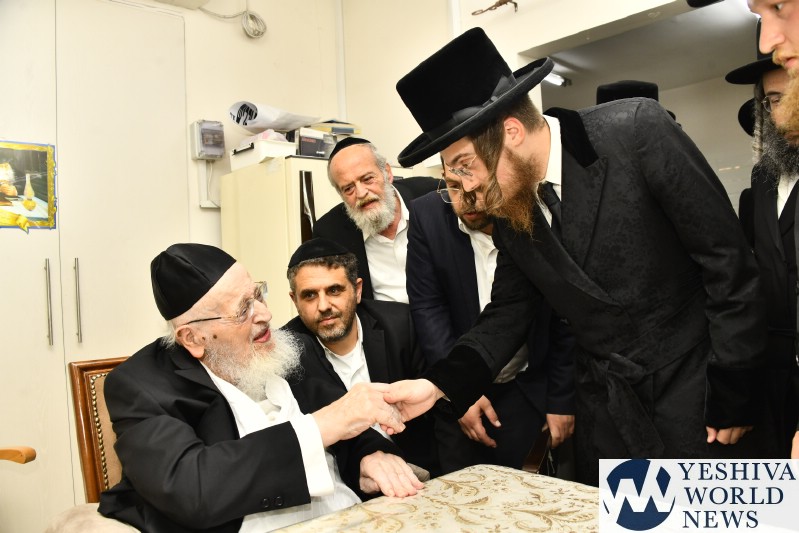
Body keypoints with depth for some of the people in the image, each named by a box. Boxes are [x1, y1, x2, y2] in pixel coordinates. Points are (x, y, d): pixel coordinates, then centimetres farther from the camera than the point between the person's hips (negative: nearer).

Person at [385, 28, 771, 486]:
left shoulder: (636, 129, -18)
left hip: (699, 388, -4)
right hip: (606, 411, 4)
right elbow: (509, 311, 5)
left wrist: (734, 397, -11)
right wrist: (437, 384, -9)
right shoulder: (507, 209, -3)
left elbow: (729, 260, -15)